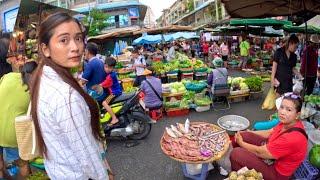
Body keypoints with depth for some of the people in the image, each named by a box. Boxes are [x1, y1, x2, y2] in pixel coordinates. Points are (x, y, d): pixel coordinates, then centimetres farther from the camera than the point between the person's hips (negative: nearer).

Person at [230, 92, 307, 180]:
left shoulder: (292, 138, -35)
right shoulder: (288, 122, -10)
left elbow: (260, 152, -26)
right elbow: (269, 133, 7)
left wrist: (241, 143, -10)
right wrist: (246, 133, 1)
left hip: (277, 171, -8)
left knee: (236, 154, -15)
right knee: (243, 136, 1)